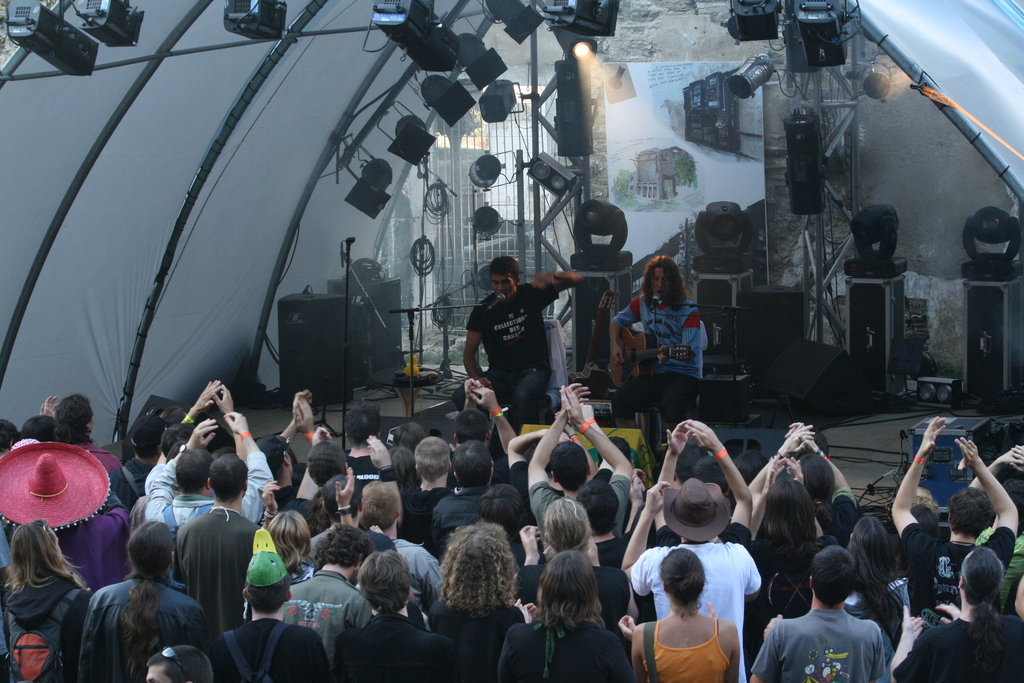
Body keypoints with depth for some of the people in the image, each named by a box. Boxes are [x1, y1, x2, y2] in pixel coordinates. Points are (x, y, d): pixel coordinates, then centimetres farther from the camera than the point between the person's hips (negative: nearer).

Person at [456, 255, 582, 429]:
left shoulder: (531, 295, 3)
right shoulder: (483, 311, 5)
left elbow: (576, 279, -2)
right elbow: (469, 353, 6)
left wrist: (551, 276, -24)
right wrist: (476, 378, -16)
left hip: (533, 370, -2)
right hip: (499, 373, 2)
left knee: (523, 396, -40)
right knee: (461, 396, -27)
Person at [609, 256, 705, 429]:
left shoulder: (688, 310, -6)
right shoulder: (643, 303, 9)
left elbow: (690, 352, -16)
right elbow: (617, 322, 25)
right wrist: (616, 345, 6)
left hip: (683, 375, -4)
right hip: (651, 374, 4)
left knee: (671, 406, -36)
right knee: (619, 400, -23)